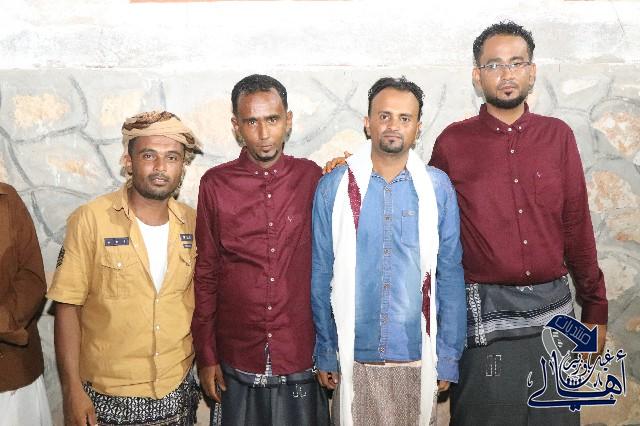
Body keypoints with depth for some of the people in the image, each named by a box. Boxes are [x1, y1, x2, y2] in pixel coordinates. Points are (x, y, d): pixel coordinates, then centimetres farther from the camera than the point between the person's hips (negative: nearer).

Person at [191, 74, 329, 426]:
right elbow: (205, 275, 1)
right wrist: (205, 356, 2)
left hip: (301, 356, 0)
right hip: (236, 360, 0)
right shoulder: (215, 184, -3)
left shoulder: (312, 178, -2)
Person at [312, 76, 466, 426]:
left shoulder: (438, 187, -3)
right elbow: (321, 276, 0)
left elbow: (450, 276, 0)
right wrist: (324, 354, 1)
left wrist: (447, 357, 0)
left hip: (417, 357, 1)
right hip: (354, 357, 0)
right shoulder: (334, 187, -4)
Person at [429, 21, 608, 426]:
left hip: (554, 308, 3)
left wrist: (595, 308, 9)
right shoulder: (453, 142, -3)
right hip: (486, 313, -2)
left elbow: (577, 226, 7)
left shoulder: (558, 136, 4)